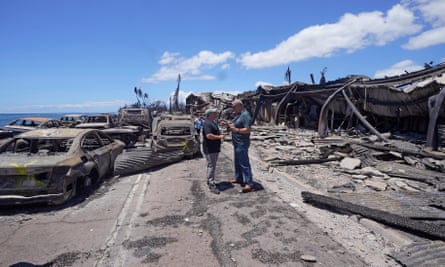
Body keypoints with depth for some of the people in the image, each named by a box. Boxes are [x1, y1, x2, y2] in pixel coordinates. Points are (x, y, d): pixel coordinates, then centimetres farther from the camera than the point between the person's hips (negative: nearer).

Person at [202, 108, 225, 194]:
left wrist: (220, 136, 15)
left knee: (212, 165, 17)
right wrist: (219, 137, -20)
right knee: (211, 166, -8)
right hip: (210, 149, -11)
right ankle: (211, 185, -4)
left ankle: (209, 181, 29)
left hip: (214, 148, 11)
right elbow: (209, 136, -29)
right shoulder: (207, 123, -18)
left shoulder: (213, 122, 16)